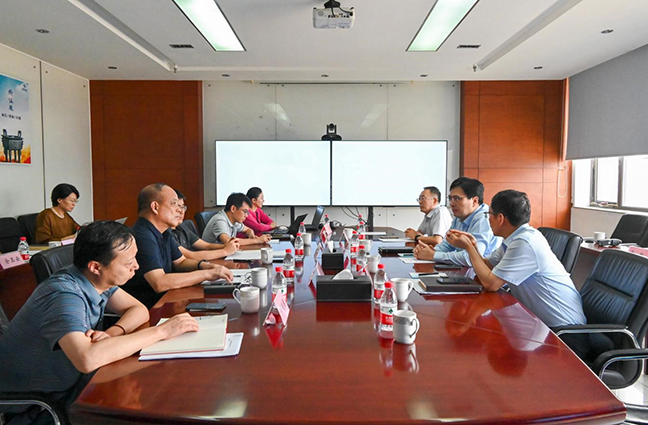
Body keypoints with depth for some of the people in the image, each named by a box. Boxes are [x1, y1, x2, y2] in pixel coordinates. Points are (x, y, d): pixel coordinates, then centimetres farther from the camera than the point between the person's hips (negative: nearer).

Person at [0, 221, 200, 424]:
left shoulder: (96, 278, -7)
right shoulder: (64, 294, -31)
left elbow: (139, 310, -2)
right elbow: (87, 359, -46)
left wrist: (112, 333, -24)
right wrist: (161, 331, -38)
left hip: (68, 381, 7)